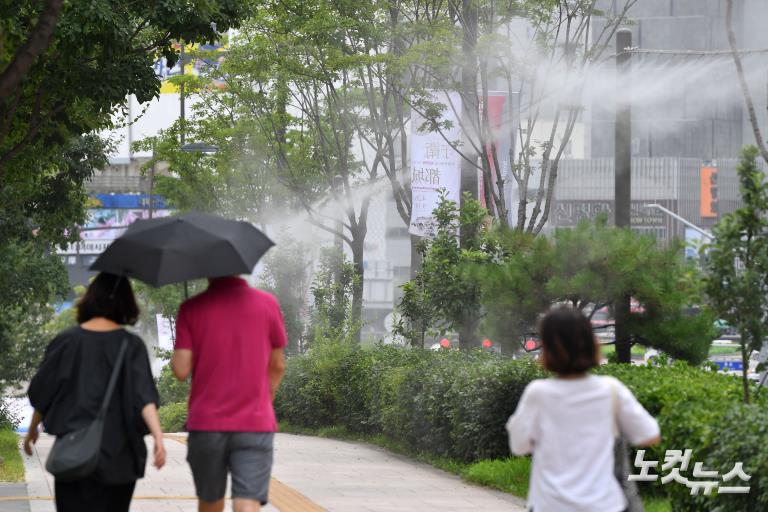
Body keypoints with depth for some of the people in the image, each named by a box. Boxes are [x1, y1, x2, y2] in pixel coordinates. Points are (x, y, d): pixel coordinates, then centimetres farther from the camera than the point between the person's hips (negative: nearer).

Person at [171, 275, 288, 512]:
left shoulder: (191, 308, -3)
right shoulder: (267, 304, -1)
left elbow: (181, 370, -7)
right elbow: (278, 366, 6)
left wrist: (175, 356, 16)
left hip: (206, 422, 1)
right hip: (255, 424, -1)